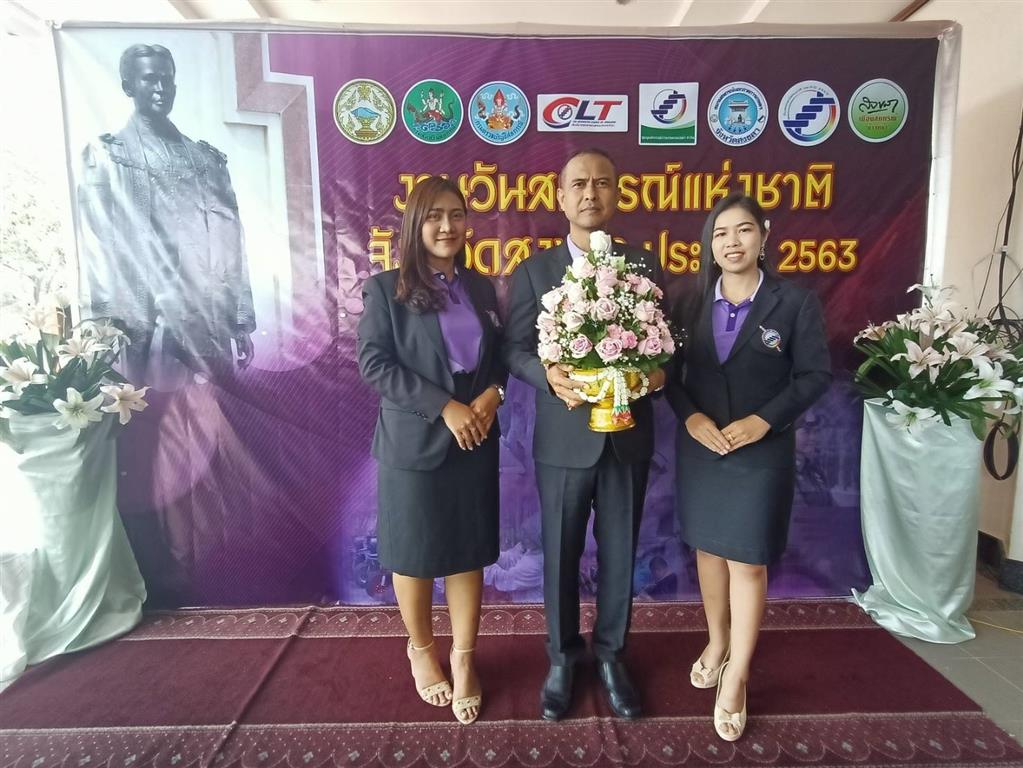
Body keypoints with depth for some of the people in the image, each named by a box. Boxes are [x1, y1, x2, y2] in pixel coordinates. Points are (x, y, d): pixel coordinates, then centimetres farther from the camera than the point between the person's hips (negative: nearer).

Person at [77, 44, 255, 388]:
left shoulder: (208, 157, 17)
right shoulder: (106, 155, 7)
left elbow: (230, 239, 12)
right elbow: (96, 243, -1)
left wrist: (242, 321, 6)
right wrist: (110, 325, -10)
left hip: (212, 323, 3)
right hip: (148, 324, -3)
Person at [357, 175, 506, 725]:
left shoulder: (481, 289, 10)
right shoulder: (386, 287, -5)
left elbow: (500, 354, 13)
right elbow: (374, 364, -13)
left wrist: (492, 395, -9)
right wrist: (445, 407, -18)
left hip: (475, 443, 4)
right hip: (413, 443, -3)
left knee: (469, 552, 11)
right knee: (414, 554, 11)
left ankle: (464, 658, 30)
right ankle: (421, 650, 36)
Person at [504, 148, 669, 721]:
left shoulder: (644, 264, 5)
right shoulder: (534, 270, 1)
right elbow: (516, 349, -3)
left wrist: (659, 371, -16)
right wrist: (549, 376, -23)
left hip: (629, 435, 2)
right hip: (564, 438, -1)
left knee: (620, 553, 15)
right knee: (561, 554, 12)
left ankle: (611, 653, 37)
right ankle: (562, 656, 35)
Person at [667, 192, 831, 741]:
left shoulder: (796, 302, -4)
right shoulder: (691, 305, 3)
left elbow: (816, 374, -6)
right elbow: (669, 372, 2)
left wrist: (762, 421, -16)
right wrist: (691, 417, -15)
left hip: (762, 452, -3)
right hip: (699, 448, 3)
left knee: (747, 562, 1)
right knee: (708, 549, 15)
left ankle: (736, 679, 17)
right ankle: (717, 644, 37)